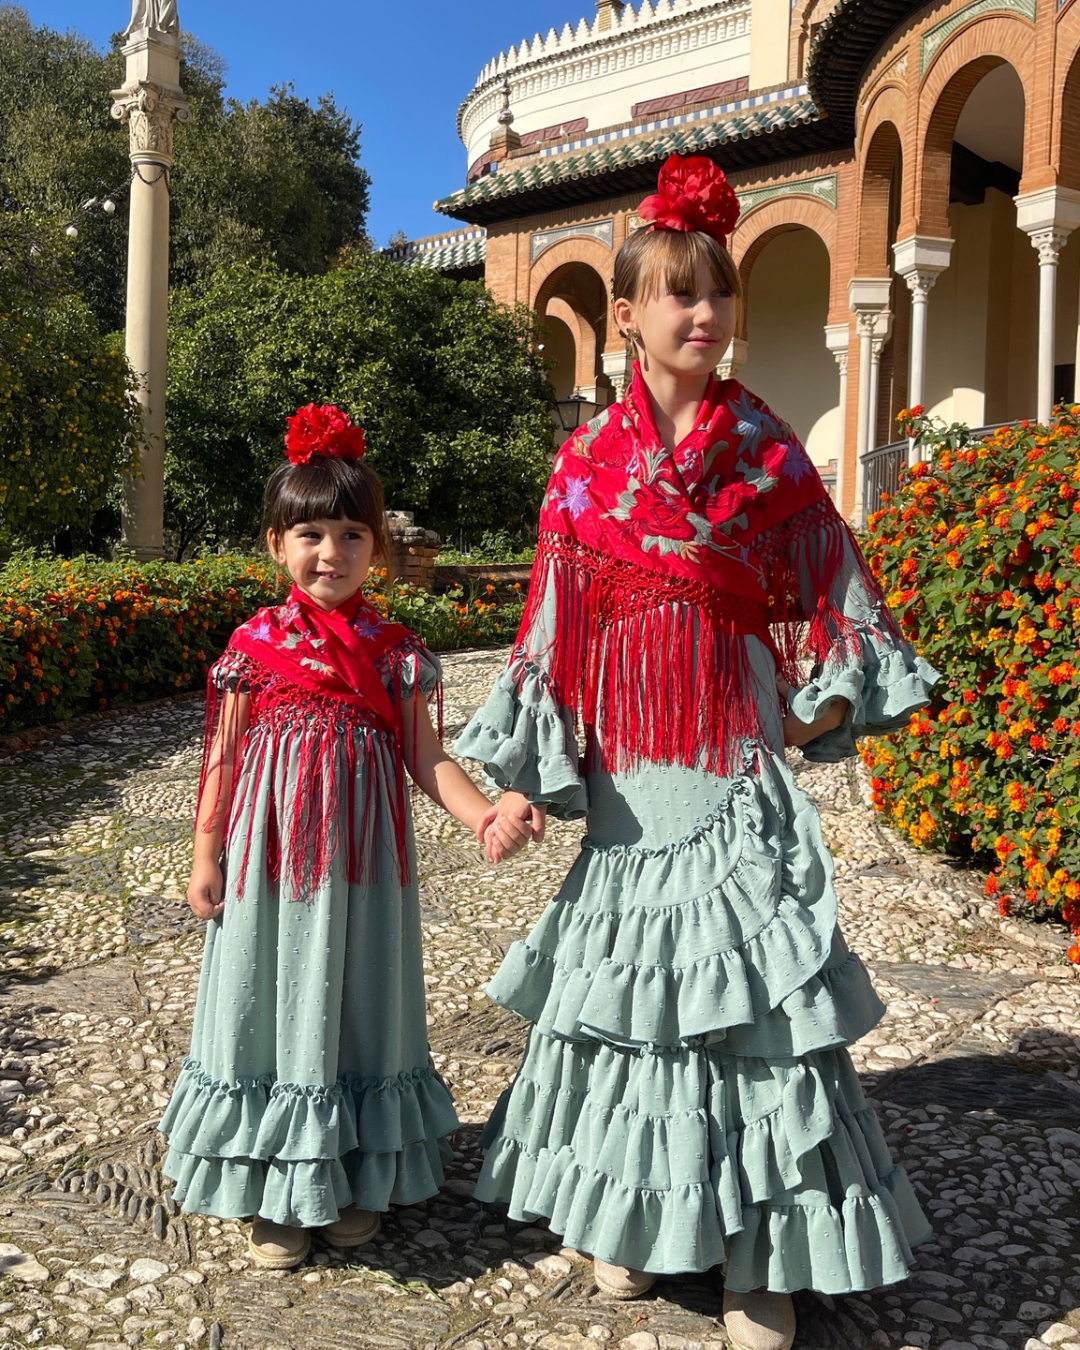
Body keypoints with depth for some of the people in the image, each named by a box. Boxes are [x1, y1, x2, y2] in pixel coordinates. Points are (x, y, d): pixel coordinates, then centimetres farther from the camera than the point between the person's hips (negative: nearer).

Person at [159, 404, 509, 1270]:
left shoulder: (395, 651, -1)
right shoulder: (256, 644, -2)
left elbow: (425, 757, -2)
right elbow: (225, 757, 3)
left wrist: (485, 815, -18)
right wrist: (206, 856, 1)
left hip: (363, 853, 1)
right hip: (271, 849, 0)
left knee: (357, 997, 10)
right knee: (274, 998, 7)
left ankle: (357, 1181, 27)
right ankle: (276, 1194, 22)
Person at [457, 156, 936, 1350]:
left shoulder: (766, 453, 2)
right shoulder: (587, 460, 3)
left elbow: (824, 600, 7)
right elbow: (554, 627, 3)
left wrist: (823, 706, -7)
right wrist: (530, 779, 0)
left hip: (733, 769, -1)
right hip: (622, 770, 2)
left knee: (747, 990, -1)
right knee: (626, 982, 10)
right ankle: (631, 1218, 30)